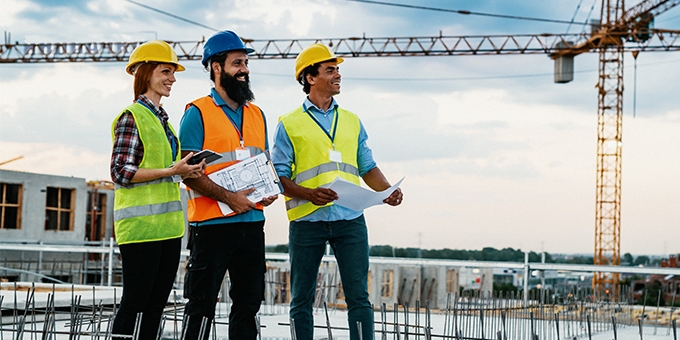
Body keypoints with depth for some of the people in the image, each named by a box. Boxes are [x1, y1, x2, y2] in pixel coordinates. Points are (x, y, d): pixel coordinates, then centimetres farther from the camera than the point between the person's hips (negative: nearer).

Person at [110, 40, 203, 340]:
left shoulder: (161, 118, 17)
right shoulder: (132, 116, -8)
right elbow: (121, 171, -15)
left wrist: (184, 170, 7)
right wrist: (171, 171, -19)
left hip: (167, 223, 8)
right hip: (141, 223, -8)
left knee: (156, 303, 9)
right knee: (135, 302, -6)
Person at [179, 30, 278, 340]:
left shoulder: (256, 114, 15)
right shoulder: (198, 113, -5)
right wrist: (228, 196, -20)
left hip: (252, 222, 6)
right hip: (212, 223, -6)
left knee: (248, 303, 10)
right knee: (202, 304, -2)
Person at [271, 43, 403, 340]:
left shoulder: (352, 122, 17)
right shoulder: (290, 124, 6)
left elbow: (368, 168, 16)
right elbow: (279, 177, 0)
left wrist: (388, 191, -4)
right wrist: (309, 194, -18)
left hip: (350, 218, 2)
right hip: (306, 220, -2)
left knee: (358, 296, -3)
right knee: (302, 299, 5)